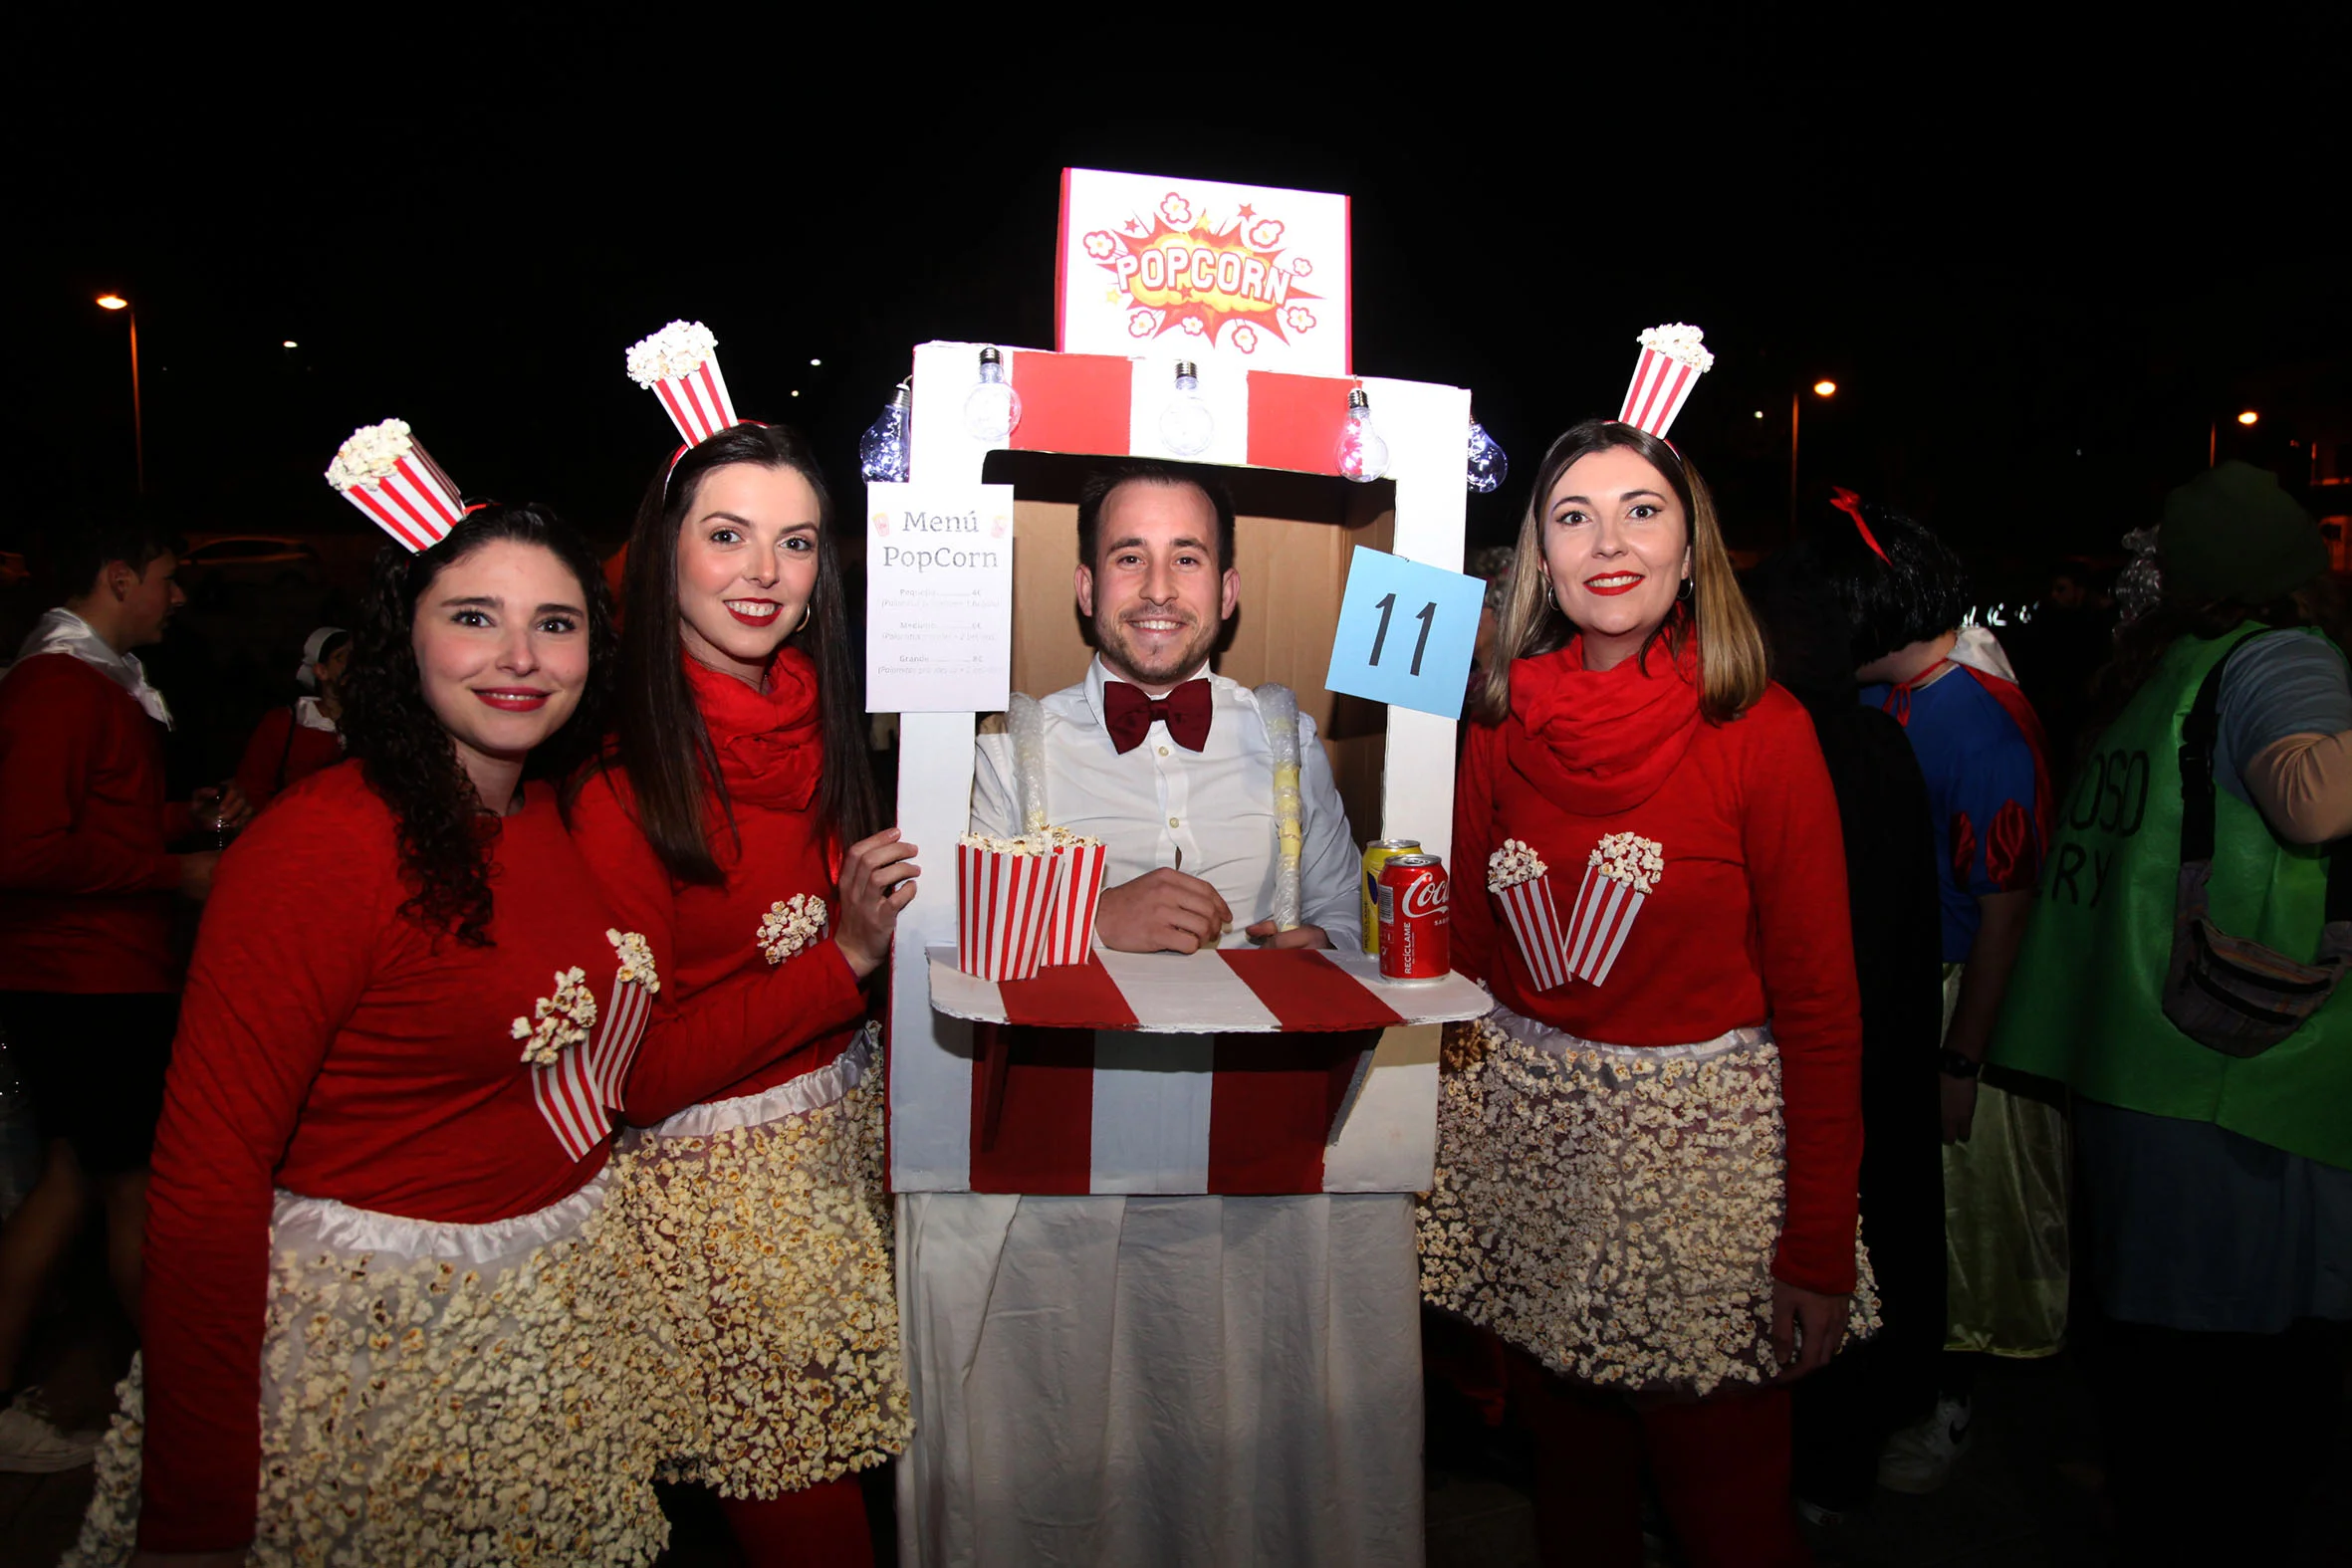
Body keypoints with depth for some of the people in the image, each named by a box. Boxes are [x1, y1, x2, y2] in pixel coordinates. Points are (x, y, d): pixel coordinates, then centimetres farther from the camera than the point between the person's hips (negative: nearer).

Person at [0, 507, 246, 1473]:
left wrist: (190, 817, 14)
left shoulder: (97, 682, 17)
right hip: (88, 987, -10)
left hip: (100, 977, 10)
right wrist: (176, 873, -17)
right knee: (142, 1187, 3)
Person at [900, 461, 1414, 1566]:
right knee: (1062, 1462, 6)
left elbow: (1343, 913, 12)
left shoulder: (1287, 742, 9)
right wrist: (1093, 920, -17)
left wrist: (1315, 948, -9)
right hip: (1063, 1172, -1)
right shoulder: (1016, 750, 3)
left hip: (1265, 1166, 2)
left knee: (1256, 1449, 8)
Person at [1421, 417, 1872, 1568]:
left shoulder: (1761, 731, -9)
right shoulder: (1503, 730, 3)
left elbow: (1820, 1003, -9)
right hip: (1527, 1139, 4)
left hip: (1704, 1144, -3)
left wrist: (1818, 1249, -10)